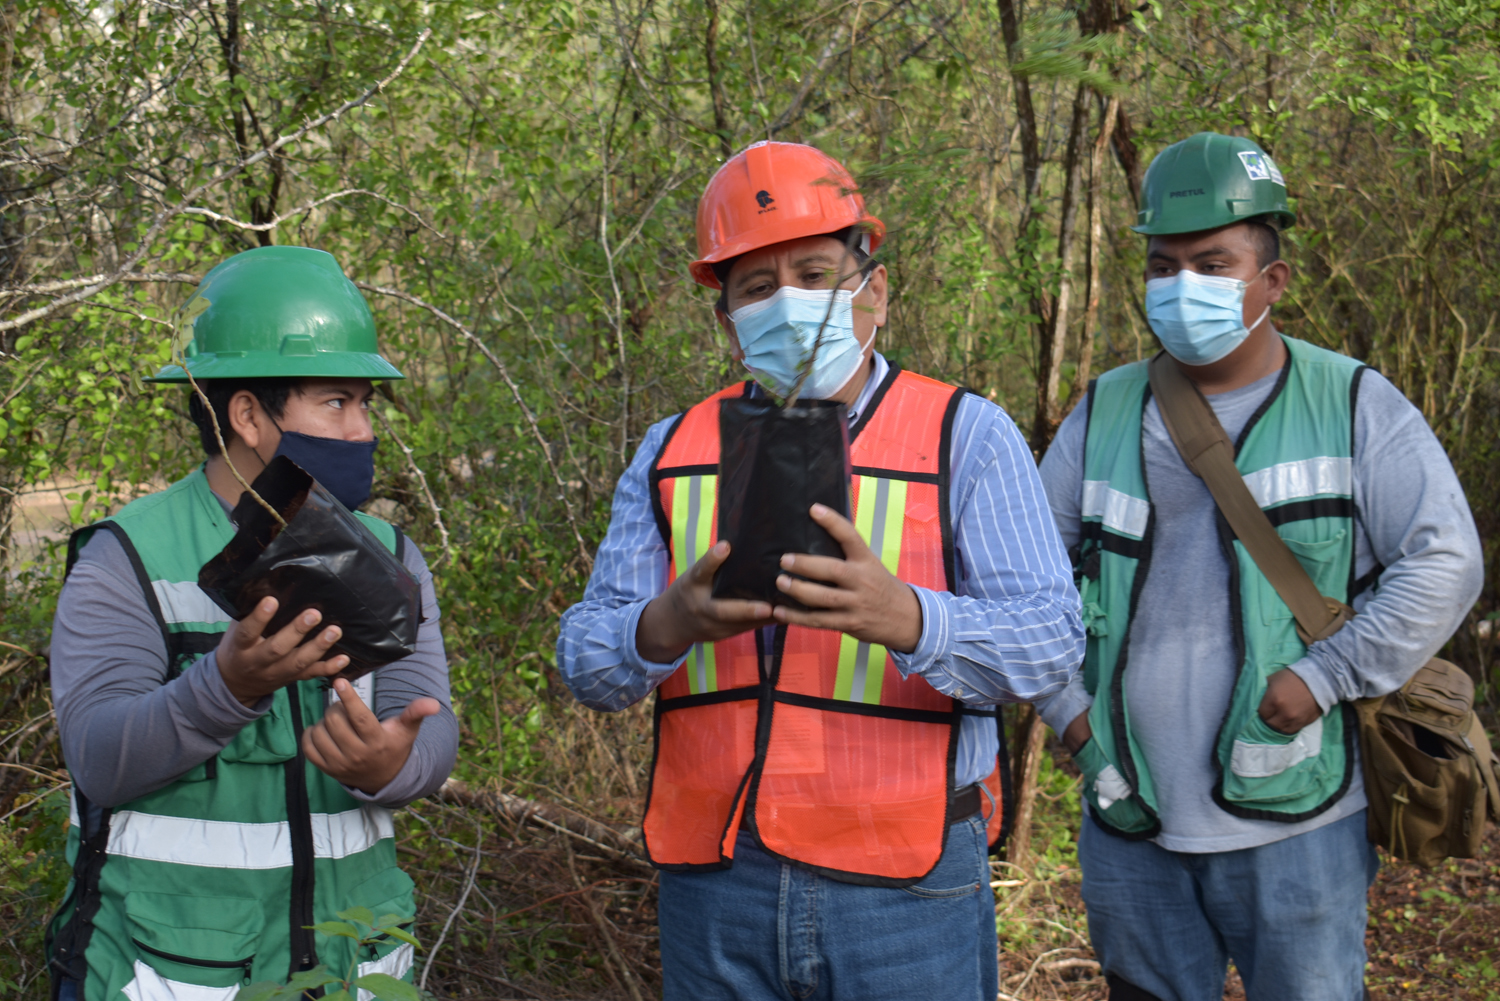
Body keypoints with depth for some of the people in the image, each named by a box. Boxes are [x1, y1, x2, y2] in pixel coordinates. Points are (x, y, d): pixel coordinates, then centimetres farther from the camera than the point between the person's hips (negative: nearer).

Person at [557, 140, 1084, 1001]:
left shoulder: (967, 436, -1)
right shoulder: (672, 452, 9)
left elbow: (1050, 638, -12)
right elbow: (586, 659, 3)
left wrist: (902, 618, -32)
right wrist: (666, 627, -21)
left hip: (905, 895, -2)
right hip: (714, 888, 3)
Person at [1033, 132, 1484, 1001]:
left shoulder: (1354, 407, -1)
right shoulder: (1104, 415, 8)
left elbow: (1444, 563, -6)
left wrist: (1323, 678, -13)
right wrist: (1067, 705, 4)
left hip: (1293, 826, -3)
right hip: (1130, 824, 3)